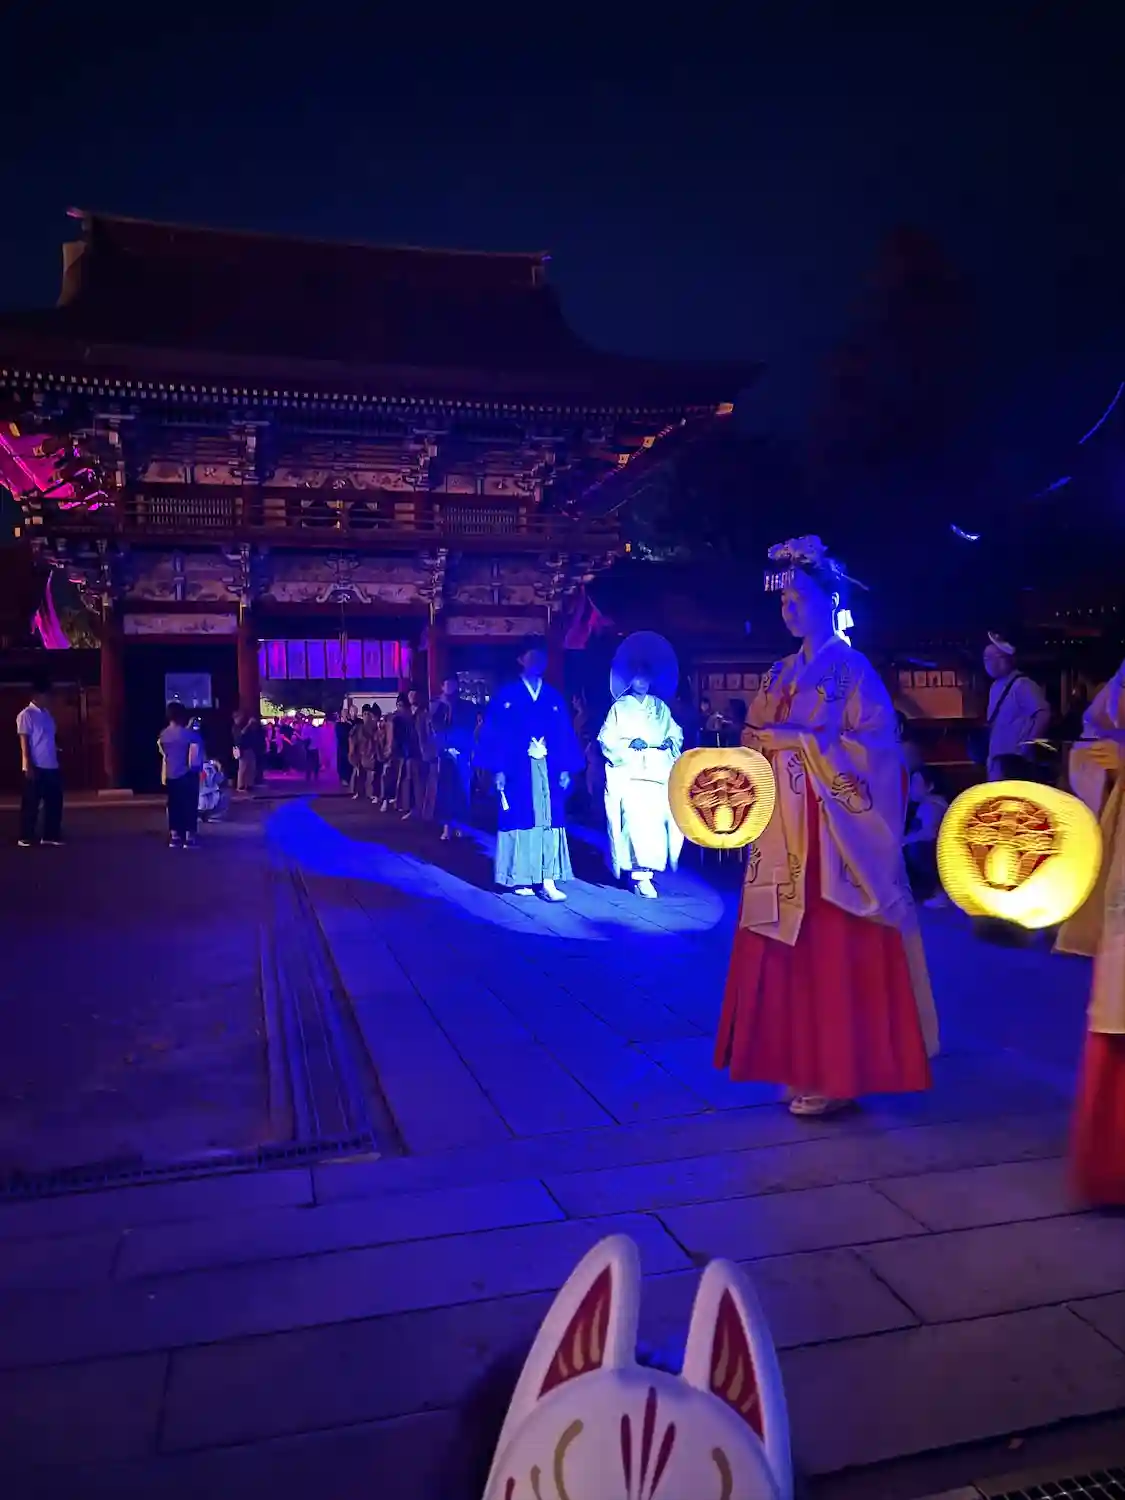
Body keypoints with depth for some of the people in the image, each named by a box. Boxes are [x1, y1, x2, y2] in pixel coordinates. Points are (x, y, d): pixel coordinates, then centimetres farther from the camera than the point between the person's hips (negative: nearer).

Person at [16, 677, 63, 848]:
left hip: (51, 766, 7)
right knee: (31, 803, 0)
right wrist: (29, 766, -15)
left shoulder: (47, 714, 14)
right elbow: (24, 742, -11)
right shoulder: (26, 715, -7)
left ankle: (51, 836, 14)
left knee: (54, 802, 7)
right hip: (36, 767, -7)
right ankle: (26, 838, 8)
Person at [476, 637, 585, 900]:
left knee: (549, 823, -2)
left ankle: (548, 881, -3)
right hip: (518, 771, -3)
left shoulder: (554, 697, 12)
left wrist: (567, 769, 2)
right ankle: (520, 878, 10)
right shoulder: (505, 695, 2)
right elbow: (493, 733, -2)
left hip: (549, 771, 3)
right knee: (521, 822, 1)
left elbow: (566, 734, 10)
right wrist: (497, 769, -9)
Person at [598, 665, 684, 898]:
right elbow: (606, 740, 1)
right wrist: (629, 743, -13)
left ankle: (648, 866, 9)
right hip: (629, 772, -3)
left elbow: (676, 733, 16)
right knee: (636, 817, -18)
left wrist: (670, 742, -6)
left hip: (659, 771, 3)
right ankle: (641, 873, -15)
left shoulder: (660, 706, 18)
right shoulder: (619, 707, 8)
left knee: (658, 816, -9)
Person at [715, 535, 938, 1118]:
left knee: (833, 948, -3)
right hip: (785, 830, 7)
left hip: (833, 830, -7)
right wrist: (759, 742, -5)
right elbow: (759, 739, 17)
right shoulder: (783, 673, 15)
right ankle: (802, 1067, 19)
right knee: (787, 947, 8)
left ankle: (837, 1074, 7)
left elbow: (872, 746, -13)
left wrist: (798, 740, -16)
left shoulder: (851, 668, -5)